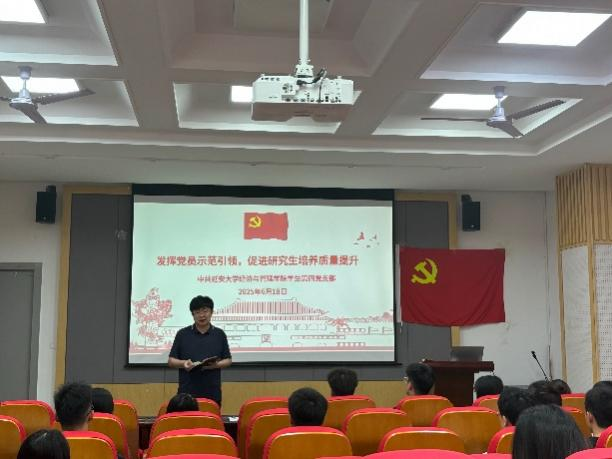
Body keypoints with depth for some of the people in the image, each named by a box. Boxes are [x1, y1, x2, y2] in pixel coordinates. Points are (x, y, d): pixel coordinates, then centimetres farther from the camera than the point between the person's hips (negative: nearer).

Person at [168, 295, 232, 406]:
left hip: (212, 393, 1)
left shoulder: (219, 334, 5)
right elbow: (171, 361, 6)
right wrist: (183, 363, -15)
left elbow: (228, 360, 10)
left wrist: (216, 365, -11)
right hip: (187, 393, -1)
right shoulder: (182, 334, 3)